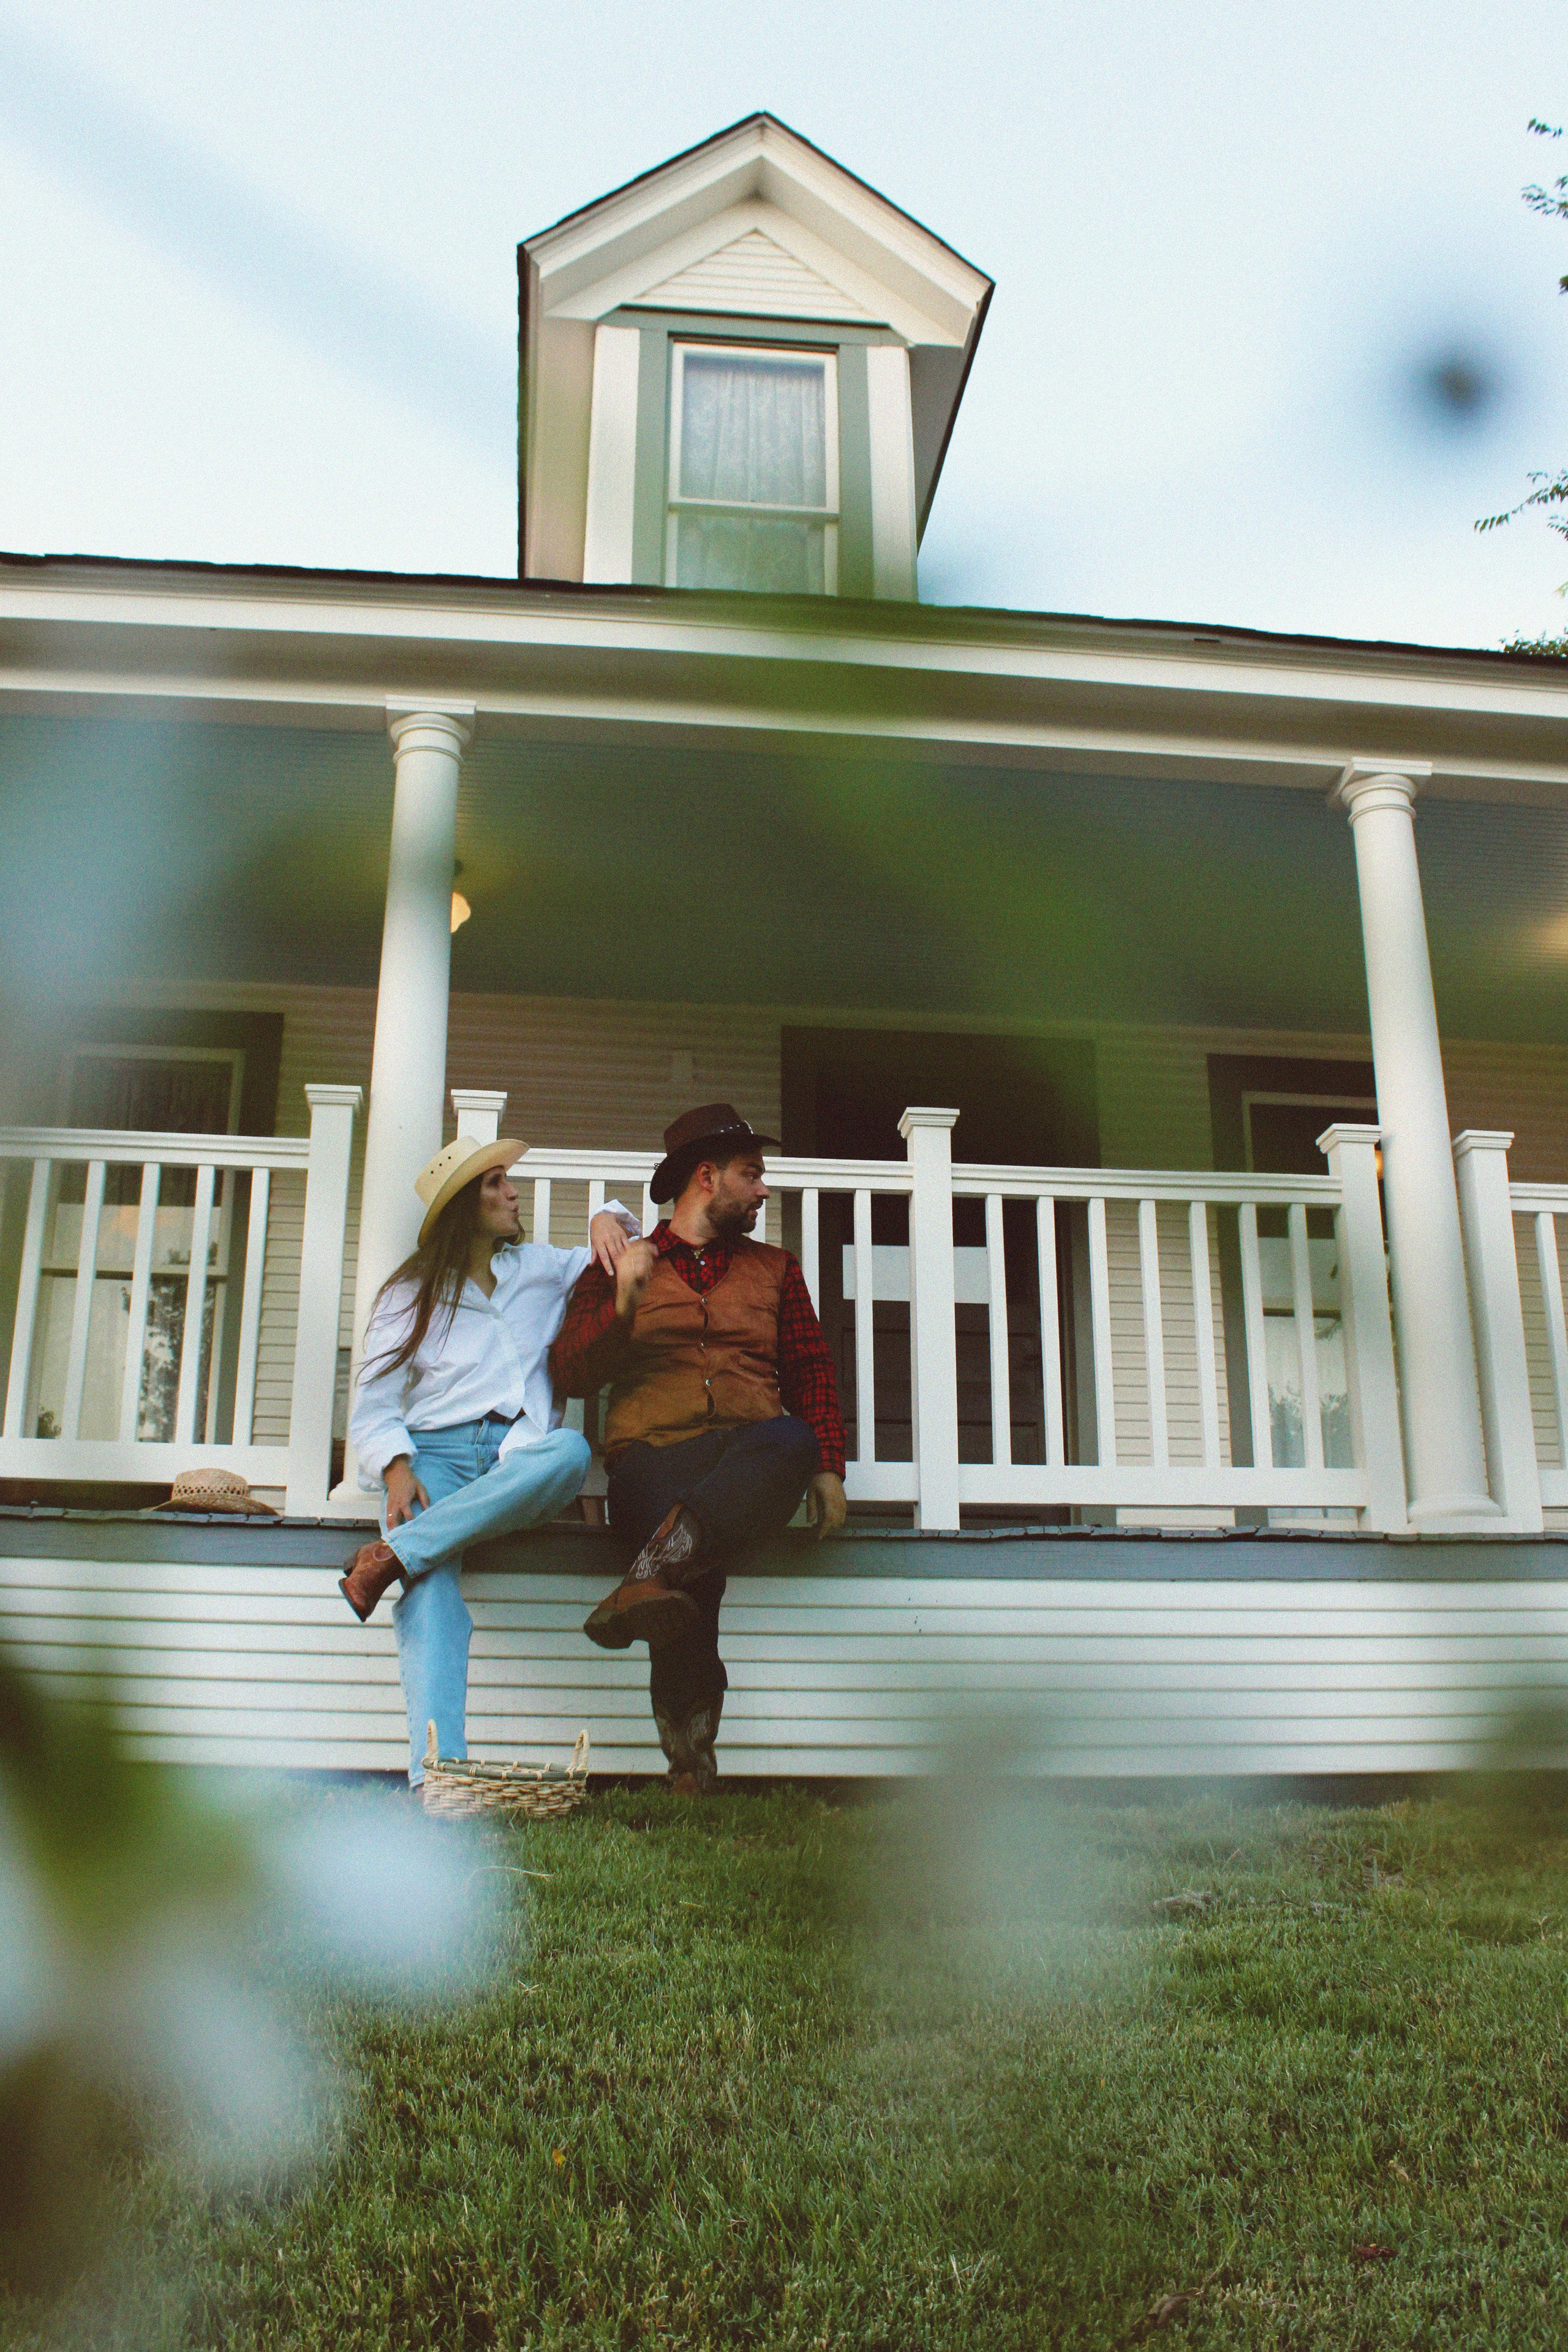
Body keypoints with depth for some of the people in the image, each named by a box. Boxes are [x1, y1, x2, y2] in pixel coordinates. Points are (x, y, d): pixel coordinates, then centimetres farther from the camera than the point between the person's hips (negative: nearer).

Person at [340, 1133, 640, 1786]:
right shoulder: (412, 1292, 14)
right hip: (435, 1452, -2)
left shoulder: (539, 1268, 23)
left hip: (519, 1459, 2)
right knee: (431, 1588, -33)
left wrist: (608, 1219, 13)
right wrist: (397, 1469, -13)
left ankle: (393, 1554, -39)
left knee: (570, 1450, -36)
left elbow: (615, 1263, 37)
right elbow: (373, 1404, 7)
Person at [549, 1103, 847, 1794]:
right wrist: (622, 1306, -8)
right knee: (686, 1543, -37)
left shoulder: (774, 1269, 27)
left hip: (750, 1454, 2)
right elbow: (570, 1374, 10)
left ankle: (659, 1568, -51)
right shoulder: (621, 1267, 20)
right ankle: (690, 1754, -35)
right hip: (653, 1449, -2)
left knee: (792, 1440, -37)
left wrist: (827, 1470, 3)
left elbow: (811, 1373, 20)